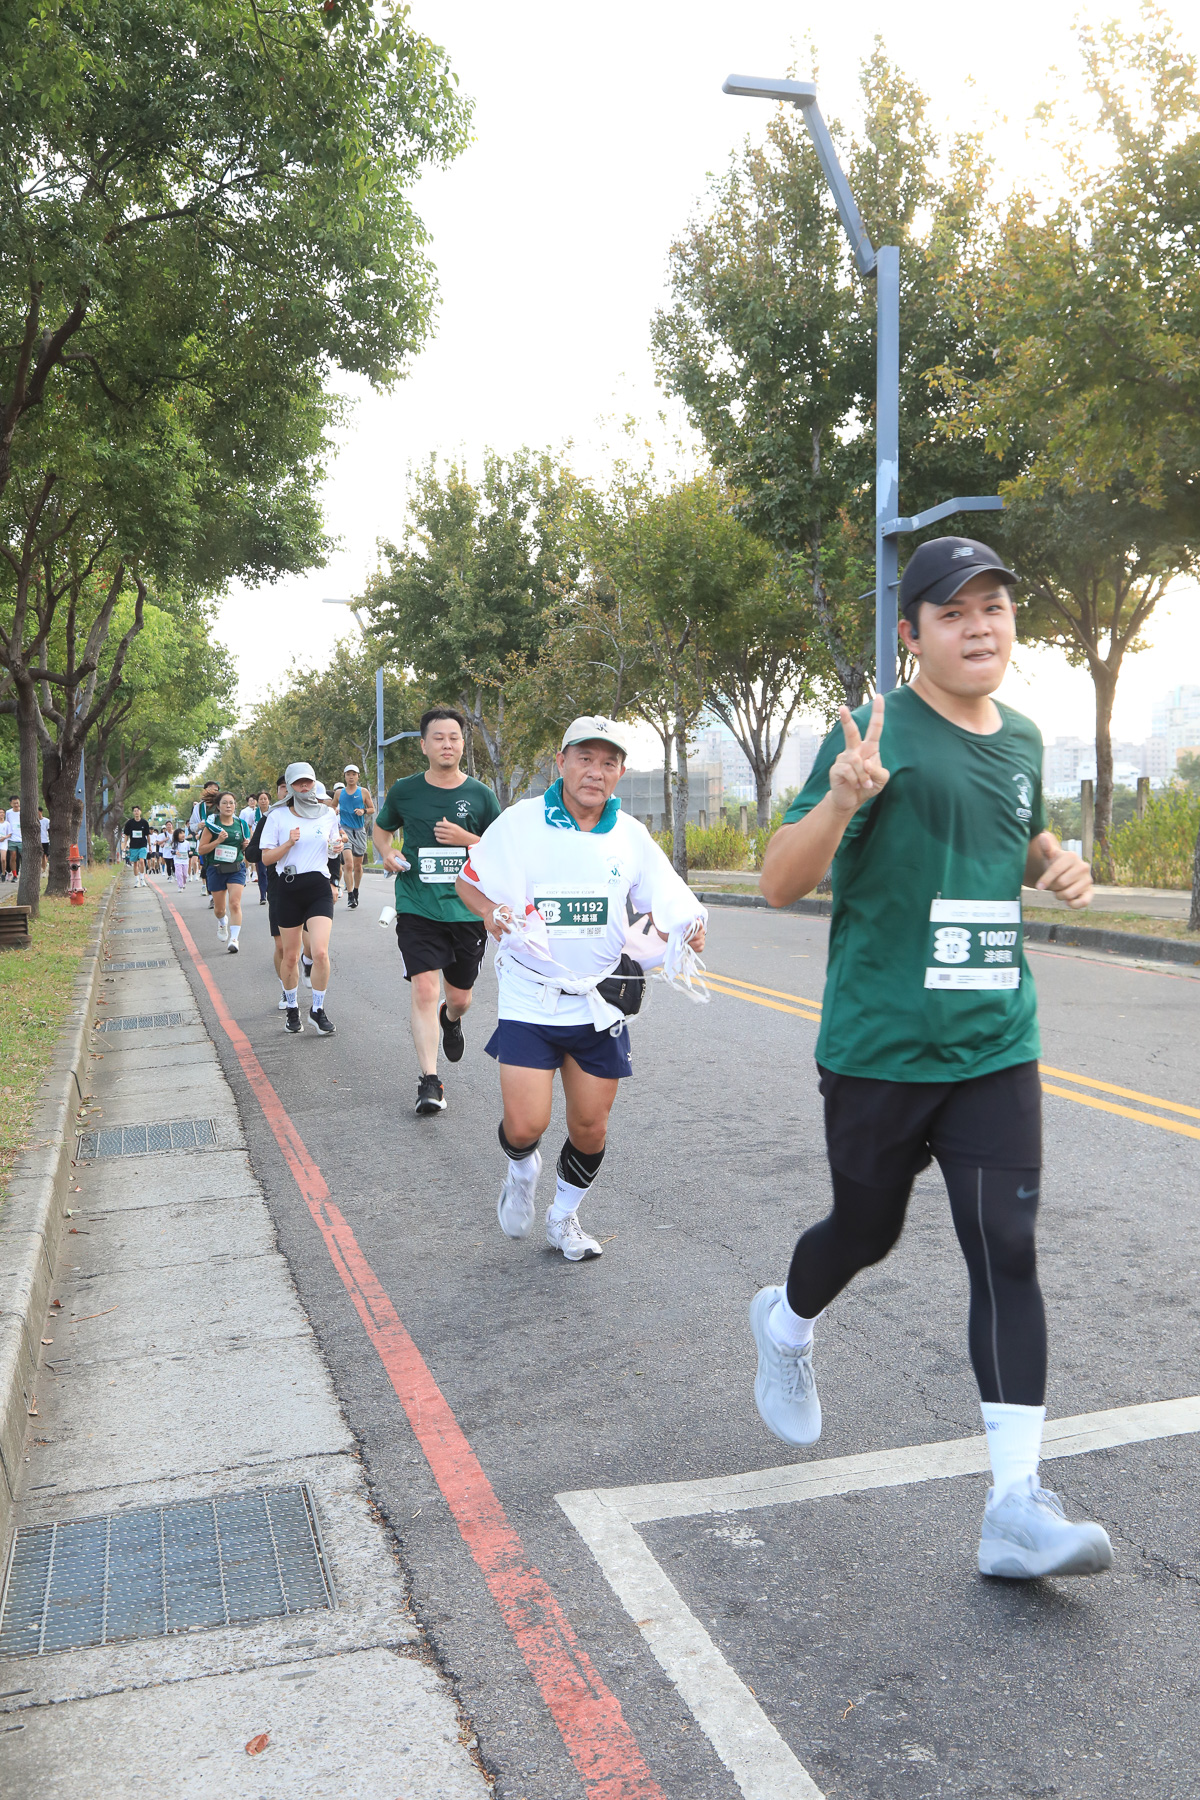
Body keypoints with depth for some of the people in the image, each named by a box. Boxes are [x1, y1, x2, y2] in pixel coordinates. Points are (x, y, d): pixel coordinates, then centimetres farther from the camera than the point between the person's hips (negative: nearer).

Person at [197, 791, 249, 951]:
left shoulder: (240, 824, 4)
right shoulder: (211, 824, -5)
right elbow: (201, 849, -6)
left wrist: (246, 846, -2)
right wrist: (218, 840, -20)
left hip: (236, 869, 1)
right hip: (216, 870, -1)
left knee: (235, 903, -16)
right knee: (219, 908, 11)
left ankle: (234, 939, -15)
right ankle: (222, 922, 46)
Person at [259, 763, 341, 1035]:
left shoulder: (328, 814, 7)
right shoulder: (277, 816, 0)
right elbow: (266, 857, -1)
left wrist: (337, 848, 0)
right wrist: (289, 843, -16)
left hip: (319, 888, 0)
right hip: (288, 889, 0)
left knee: (320, 952, -15)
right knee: (289, 956, 8)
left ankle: (318, 1010, 1)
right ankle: (292, 1008, 29)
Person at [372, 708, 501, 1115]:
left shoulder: (480, 795, 1)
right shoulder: (404, 791, 2)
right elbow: (381, 829, 19)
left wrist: (466, 839, -12)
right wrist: (386, 853, -3)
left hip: (467, 909, 1)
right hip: (417, 909, -1)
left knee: (459, 997, 13)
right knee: (424, 990, -14)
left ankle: (451, 1020, 51)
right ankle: (428, 1081, -7)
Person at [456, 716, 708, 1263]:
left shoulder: (630, 835, 1)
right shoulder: (520, 823, -7)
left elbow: (665, 907, 3)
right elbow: (467, 882, 4)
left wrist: (686, 928, -21)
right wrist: (494, 914, -17)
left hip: (599, 1002, 3)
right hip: (529, 998, -3)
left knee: (590, 1129, 8)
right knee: (525, 1125, -11)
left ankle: (564, 1218, 35)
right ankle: (522, 1173, 26)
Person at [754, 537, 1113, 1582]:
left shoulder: (1022, 742, 9)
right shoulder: (879, 736, -10)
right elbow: (779, 884, -14)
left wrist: (1058, 864, 5)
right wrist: (840, 800, -34)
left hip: (997, 1046, 4)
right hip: (878, 1049, -4)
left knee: (1008, 1253, -4)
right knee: (867, 1230, 13)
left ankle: (1016, 1505, 0)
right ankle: (786, 1327, 47)